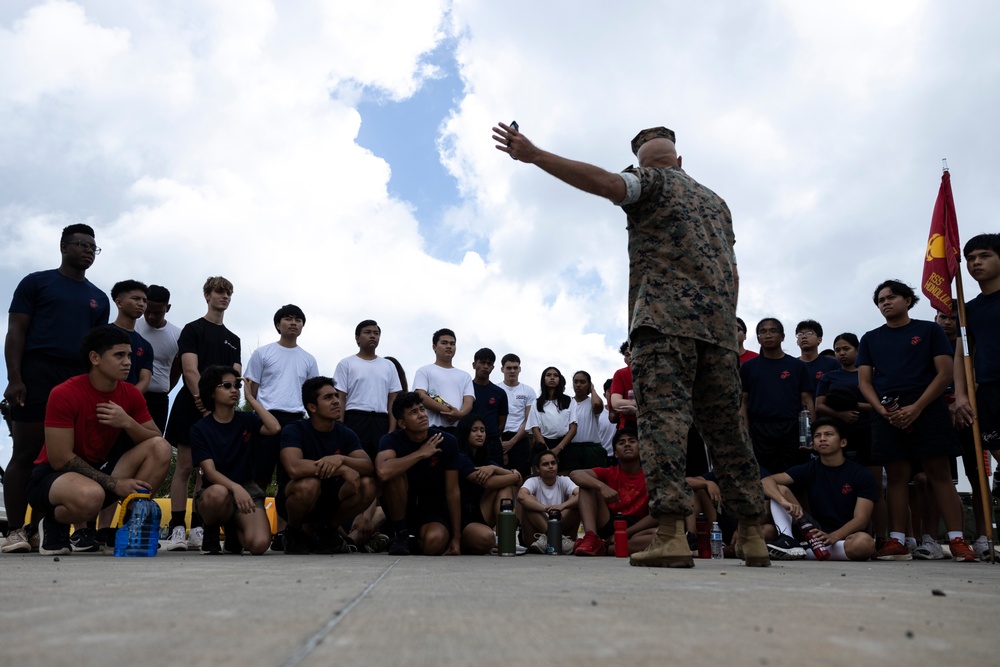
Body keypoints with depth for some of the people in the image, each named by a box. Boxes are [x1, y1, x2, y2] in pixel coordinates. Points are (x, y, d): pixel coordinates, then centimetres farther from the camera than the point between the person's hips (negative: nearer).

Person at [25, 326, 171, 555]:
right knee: (91, 495, -40)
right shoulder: (64, 394, -19)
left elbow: (157, 442, -2)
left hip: (99, 470, 6)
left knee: (161, 449, -15)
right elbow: (61, 460, -19)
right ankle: (51, 522, -3)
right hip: (52, 475, -5)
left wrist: (128, 423, -22)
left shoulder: (131, 394, -3)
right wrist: (114, 484, -20)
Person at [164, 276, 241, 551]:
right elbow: (190, 370, -8)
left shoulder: (234, 339, 19)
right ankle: (177, 529, -3)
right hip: (193, 407, -5)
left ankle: (197, 530, 8)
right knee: (185, 467, -6)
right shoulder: (193, 329, 3)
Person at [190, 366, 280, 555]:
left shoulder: (247, 420, 5)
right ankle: (211, 532, -5)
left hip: (247, 489, 2)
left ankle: (232, 529, 13)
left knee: (259, 544, -25)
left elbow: (275, 428, -17)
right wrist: (235, 487, -32)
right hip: (216, 490, -2)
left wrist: (250, 398, -7)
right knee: (218, 493, -41)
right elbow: (209, 471, -12)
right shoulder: (200, 429, -1)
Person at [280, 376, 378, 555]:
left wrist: (341, 459, -34)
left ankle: (327, 529, 4)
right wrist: (343, 470, -33)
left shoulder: (345, 434, -2)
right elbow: (294, 468, -34)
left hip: (330, 501, 4)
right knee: (310, 483, -36)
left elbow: (369, 467, -14)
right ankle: (294, 532, -4)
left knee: (368, 485, -21)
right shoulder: (294, 431, -16)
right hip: (295, 500, -4)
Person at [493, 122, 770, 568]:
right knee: (726, 428, 8)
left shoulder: (652, 181, 9)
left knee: (663, 417, -13)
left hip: (664, 319, -6)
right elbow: (732, 274, 24)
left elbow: (604, 182, -12)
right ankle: (752, 536, 9)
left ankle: (671, 534, -23)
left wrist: (535, 156, -12)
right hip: (718, 326, 6)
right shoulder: (715, 201, 29)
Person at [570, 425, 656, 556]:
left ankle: (603, 548, -34)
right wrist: (602, 486, -29)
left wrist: (624, 533, -15)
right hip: (608, 525, 1)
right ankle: (591, 538, -33)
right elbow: (575, 474, -11)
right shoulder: (609, 473, 4)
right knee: (587, 487, -14)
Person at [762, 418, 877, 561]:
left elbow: (861, 520, -13)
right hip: (816, 532, 2)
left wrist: (832, 537, -31)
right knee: (780, 490, -9)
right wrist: (785, 502, -29)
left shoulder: (862, 475, -3)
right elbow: (766, 481, -7)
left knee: (864, 542, -38)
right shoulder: (809, 469, 4)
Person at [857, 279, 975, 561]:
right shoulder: (870, 339, 16)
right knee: (896, 476, 1)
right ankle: (897, 542, 1)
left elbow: (945, 372, 0)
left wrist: (916, 407, -13)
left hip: (926, 408, -2)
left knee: (939, 473, -5)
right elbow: (864, 381, 10)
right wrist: (882, 410, -8)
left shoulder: (930, 331, 9)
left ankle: (957, 540, -4)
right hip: (887, 413, 2)